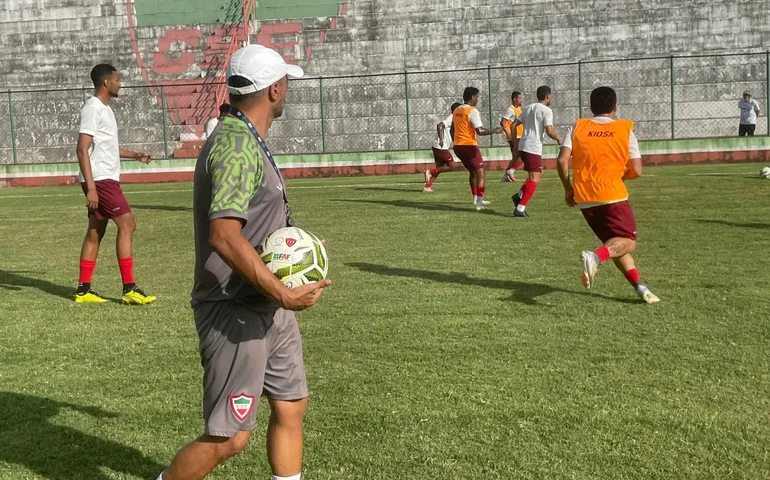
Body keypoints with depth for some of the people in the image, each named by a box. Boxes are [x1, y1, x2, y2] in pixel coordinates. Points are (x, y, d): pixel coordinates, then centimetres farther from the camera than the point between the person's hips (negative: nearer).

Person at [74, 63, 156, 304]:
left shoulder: (104, 109, 17)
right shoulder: (93, 108, -13)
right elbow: (82, 149, -19)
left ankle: (83, 290, 14)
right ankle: (129, 289, -8)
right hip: (100, 180, -10)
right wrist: (90, 187, -24)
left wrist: (136, 155, 22)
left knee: (95, 232, 10)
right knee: (127, 225, -10)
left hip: (106, 180, 10)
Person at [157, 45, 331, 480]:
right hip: (235, 314, -10)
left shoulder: (246, 140, 13)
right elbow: (224, 236, -31)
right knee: (230, 437, -3)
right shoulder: (237, 146, -21)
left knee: (291, 406, 15)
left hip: (269, 308, 10)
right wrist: (285, 295, -29)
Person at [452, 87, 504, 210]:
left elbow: (453, 129, 19)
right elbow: (480, 131, -21)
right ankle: (479, 203, -12)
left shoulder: (456, 111, 10)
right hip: (469, 146, -8)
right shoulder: (472, 111, -14)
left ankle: (476, 199, 29)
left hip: (458, 146, 8)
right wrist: (495, 131, -11)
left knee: (473, 172, 23)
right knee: (480, 174, -3)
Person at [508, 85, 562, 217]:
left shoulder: (528, 108, 16)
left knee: (538, 173, 23)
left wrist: (516, 144, 19)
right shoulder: (546, 110, -6)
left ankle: (519, 195, 11)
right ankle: (520, 209, -13)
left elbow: (513, 125, 14)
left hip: (522, 146, 8)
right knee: (534, 179, -5)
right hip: (533, 148, -8)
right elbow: (549, 131, -16)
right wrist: (558, 139, 4)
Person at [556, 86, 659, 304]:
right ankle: (596, 256, -28)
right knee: (627, 242, 2)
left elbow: (562, 160, -4)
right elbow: (636, 171, 0)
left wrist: (568, 188, 9)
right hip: (613, 196, -4)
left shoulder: (578, 128, 6)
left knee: (615, 243, 17)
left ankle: (639, 286, 8)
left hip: (584, 199, 4)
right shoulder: (625, 130, 3)